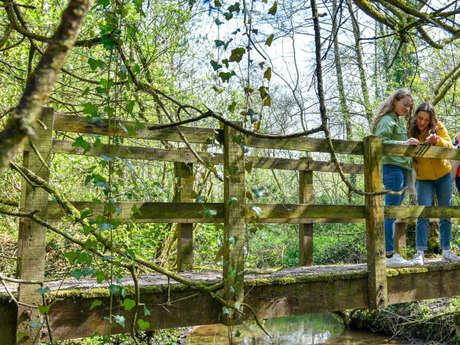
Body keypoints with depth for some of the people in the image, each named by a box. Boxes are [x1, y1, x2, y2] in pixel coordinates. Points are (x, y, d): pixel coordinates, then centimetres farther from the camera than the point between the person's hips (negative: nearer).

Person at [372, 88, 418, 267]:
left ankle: (390, 253, 11)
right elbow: (380, 142, -19)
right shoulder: (387, 120, -5)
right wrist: (403, 144, -25)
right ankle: (389, 255, -11)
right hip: (391, 167, -10)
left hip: (402, 168, 10)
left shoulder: (399, 121, 25)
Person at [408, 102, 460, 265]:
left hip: (444, 176, 2)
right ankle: (420, 253, -11)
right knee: (423, 214, -12)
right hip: (424, 179, -2)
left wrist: (437, 140, -32)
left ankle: (446, 251, 17)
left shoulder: (438, 127, -5)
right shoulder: (411, 131, -6)